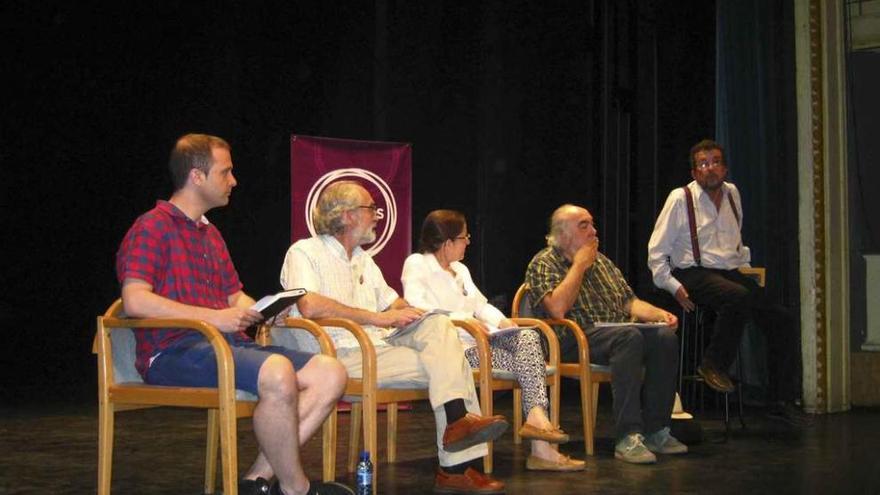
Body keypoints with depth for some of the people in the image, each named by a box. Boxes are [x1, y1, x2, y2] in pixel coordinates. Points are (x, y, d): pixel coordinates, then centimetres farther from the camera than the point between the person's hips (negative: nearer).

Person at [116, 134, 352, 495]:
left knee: (330, 373, -10)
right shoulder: (152, 228, -1)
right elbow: (135, 301, -15)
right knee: (278, 373, -35)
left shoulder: (210, 234, 27)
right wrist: (214, 317, -18)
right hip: (174, 350, -9)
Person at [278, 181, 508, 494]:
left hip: (379, 346, 8)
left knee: (438, 324, -15)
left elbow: (392, 302, 29)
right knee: (441, 363, -19)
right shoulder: (305, 252, -1)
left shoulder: (364, 260, 27)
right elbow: (309, 306, -18)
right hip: (343, 356, -8)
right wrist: (377, 317, -16)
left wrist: (402, 312, 3)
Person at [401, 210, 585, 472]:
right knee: (526, 362, -22)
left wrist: (501, 321, 3)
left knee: (528, 337, -20)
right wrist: (464, 320, -23)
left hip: (478, 340, 8)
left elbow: (481, 304, 26)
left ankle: (537, 417, -32)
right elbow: (416, 307, -15)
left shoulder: (460, 269, 28)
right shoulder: (416, 264, 0)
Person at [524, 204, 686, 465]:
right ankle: (628, 437, -38)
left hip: (618, 332, 7)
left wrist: (658, 313, 5)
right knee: (629, 336, -35)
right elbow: (557, 309, -16)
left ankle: (656, 430, -19)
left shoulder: (601, 261, 25)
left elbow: (629, 301, 26)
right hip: (575, 339, -7)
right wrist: (579, 265, -8)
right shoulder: (544, 264, 2)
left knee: (665, 335, -22)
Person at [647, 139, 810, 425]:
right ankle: (713, 365, -18)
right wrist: (674, 287, -13)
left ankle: (782, 401, -1)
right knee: (740, 296, -37)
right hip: (695, 274, -6)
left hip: (730, 272, 6)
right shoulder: (680, 198, -3)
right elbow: (656, 251, -4)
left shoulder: (732, 194, 15)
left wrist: (744, 265, 17)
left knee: (781, 321, -9)